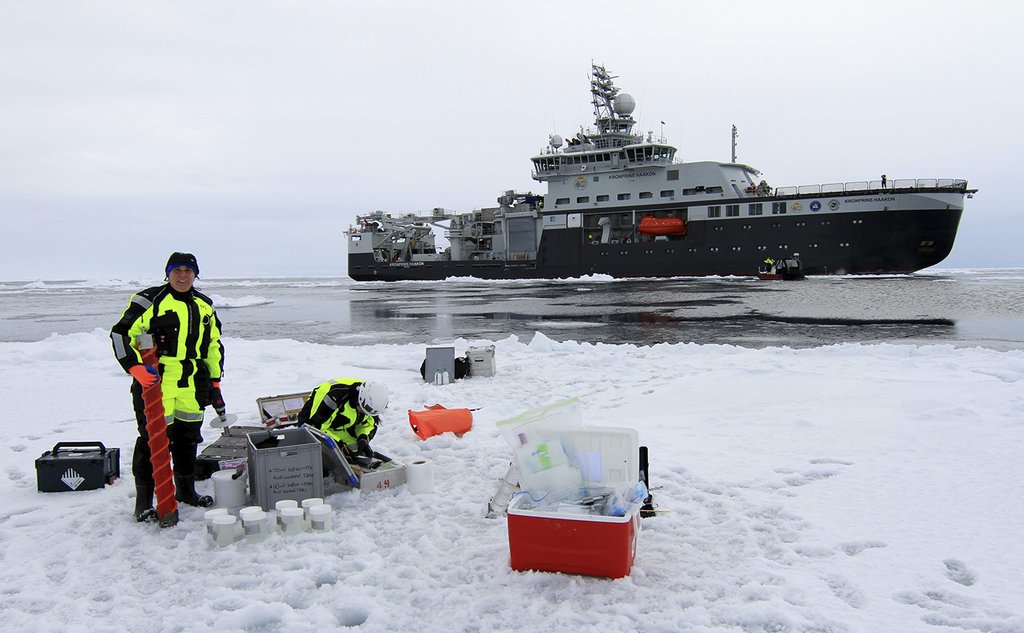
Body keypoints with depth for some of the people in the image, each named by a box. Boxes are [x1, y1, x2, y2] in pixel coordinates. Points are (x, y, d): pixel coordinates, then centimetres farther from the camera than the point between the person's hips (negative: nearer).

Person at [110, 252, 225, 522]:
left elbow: (214, 346, 22)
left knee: (188, 439, 15)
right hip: (154, 383, -6)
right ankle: (144, 502, 5)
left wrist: (215, 383, 18)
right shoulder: (150, 300, -4)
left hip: (192, 388, 6)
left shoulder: (204, 306, 14)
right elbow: (121, 334, -8)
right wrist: (136, 368, -20)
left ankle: (186, 490, 31)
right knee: (153, 440, -5)